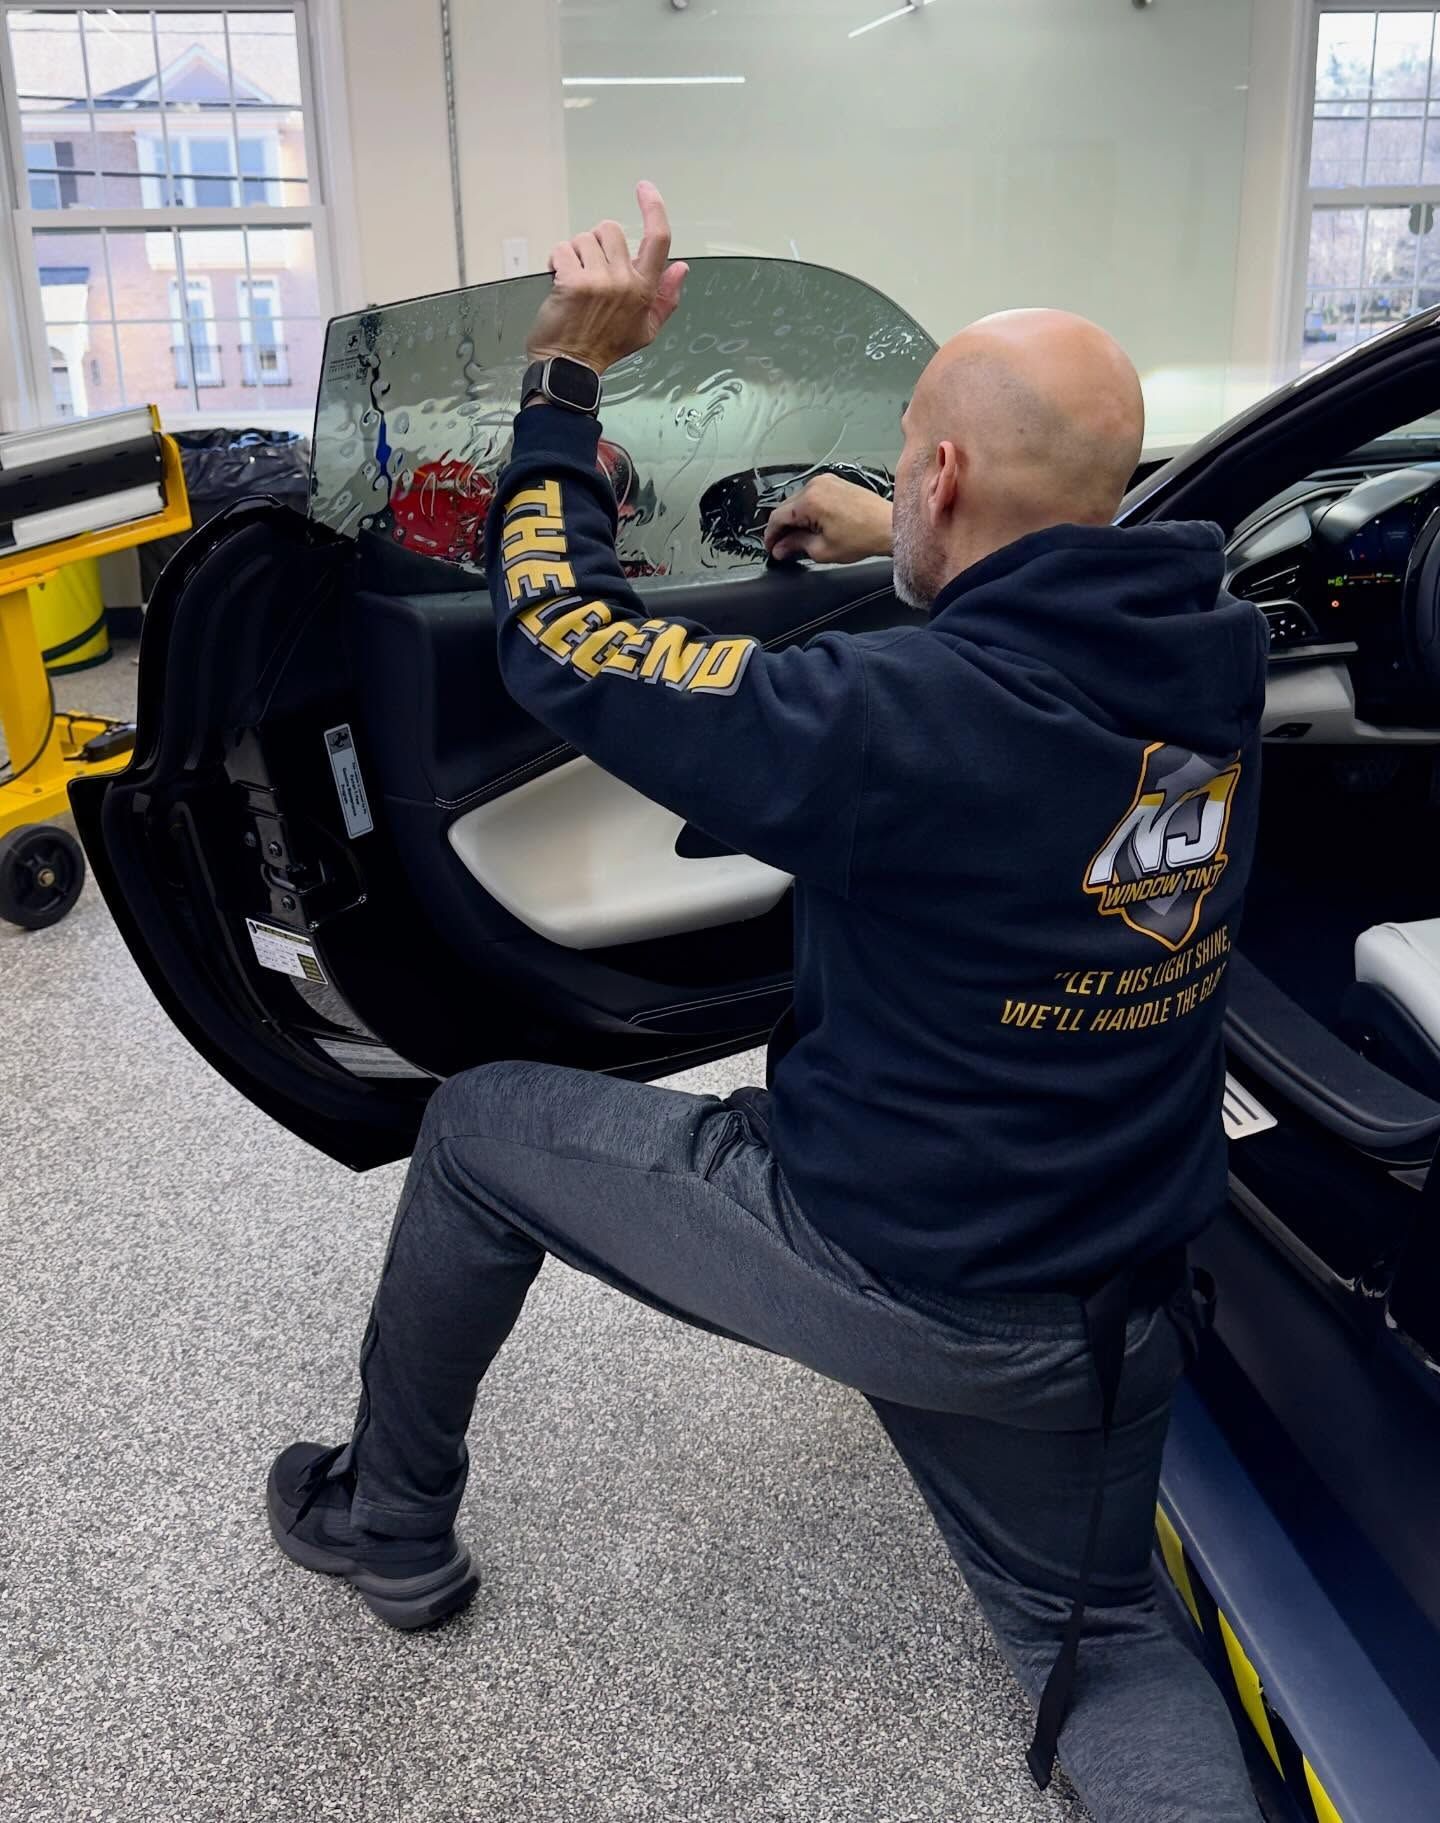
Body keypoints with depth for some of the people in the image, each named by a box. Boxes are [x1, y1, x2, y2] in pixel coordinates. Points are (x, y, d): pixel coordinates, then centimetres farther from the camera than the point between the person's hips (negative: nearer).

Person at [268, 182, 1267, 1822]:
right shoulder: (1219, 669, -8)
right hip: (1106, 1306, 6)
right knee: (1099, 1646, 30)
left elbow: (564, 641, -17)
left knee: (478, 1128, 17)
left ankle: (389, 1530, 35)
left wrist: (568, 373, -7)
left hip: (868, 1259, -5)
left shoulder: (911, 715, -28)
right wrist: (904, 551, 20)